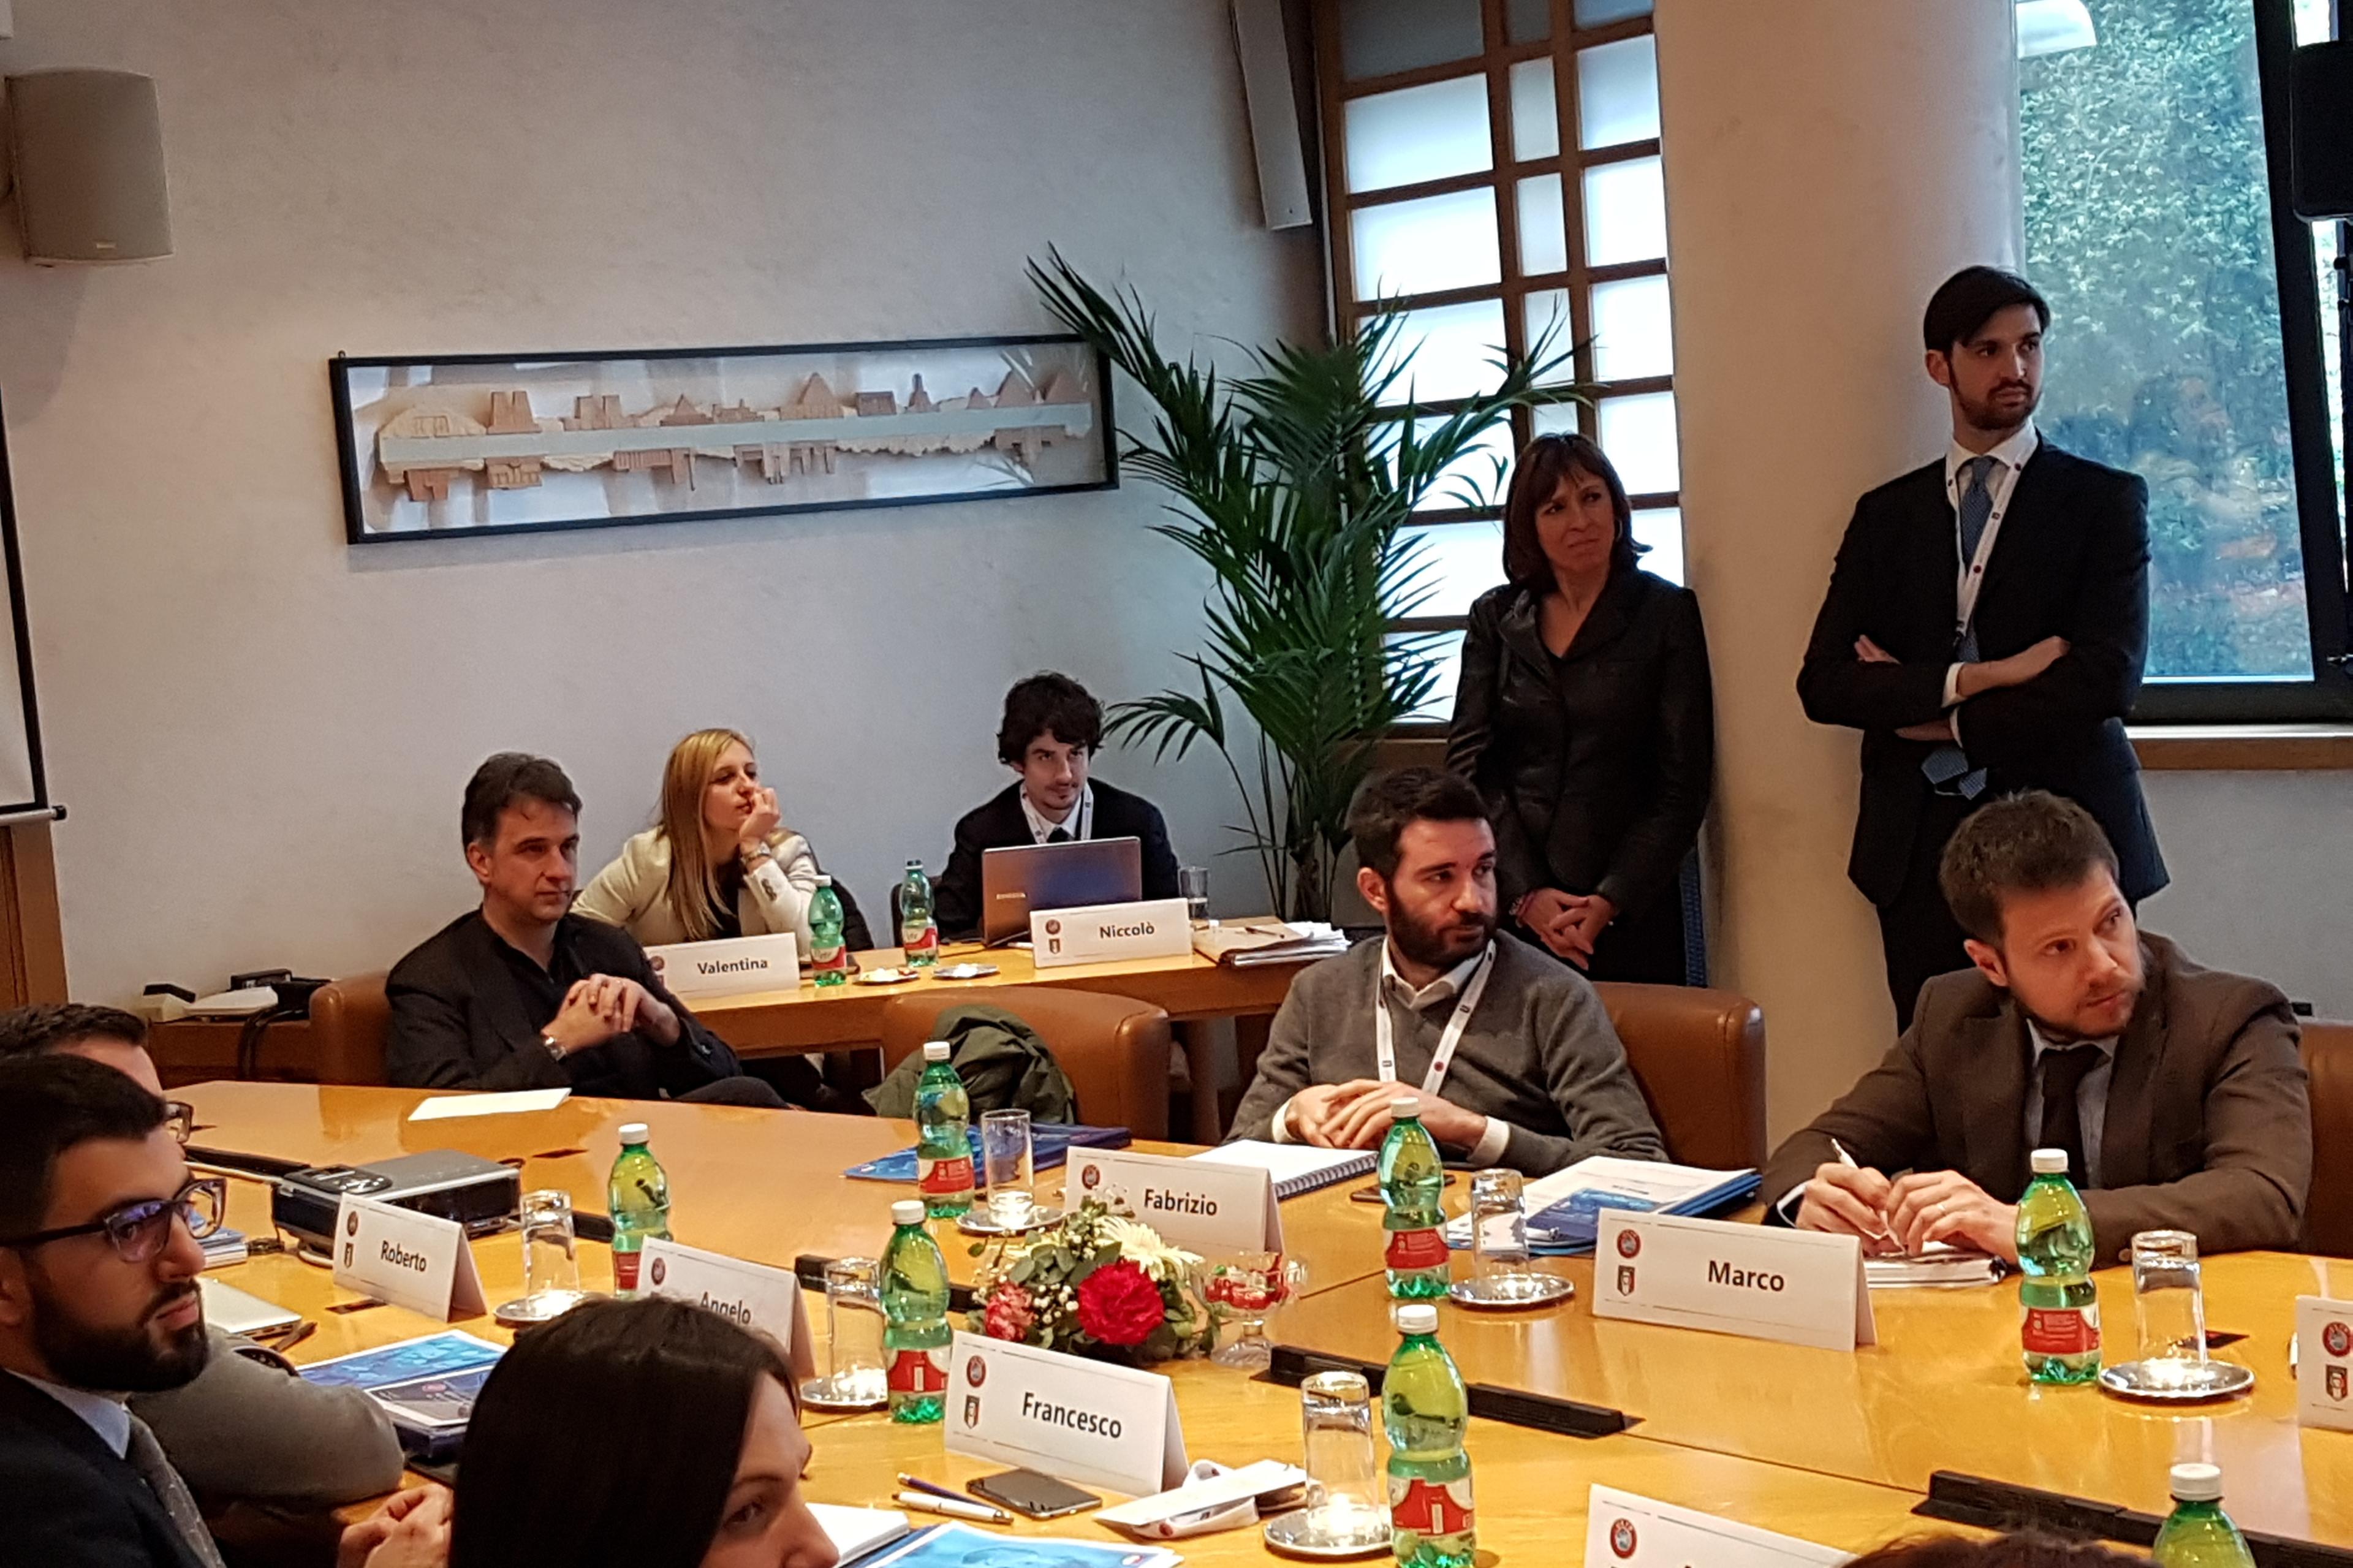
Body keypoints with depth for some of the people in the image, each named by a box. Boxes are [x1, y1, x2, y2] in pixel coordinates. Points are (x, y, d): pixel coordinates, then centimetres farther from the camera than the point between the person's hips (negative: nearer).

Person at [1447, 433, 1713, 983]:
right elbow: (1469, 763, 3)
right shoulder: (1495, 617, 9)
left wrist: (1612, 902, -11)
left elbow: (1683, 784, -2)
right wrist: (1525, 893, -9)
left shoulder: (1667, 613, 2)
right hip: (1508, 911, 2)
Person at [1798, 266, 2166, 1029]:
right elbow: (1823, 683, 1)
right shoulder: (1886, 515, 11)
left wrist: (1944, 720, -4)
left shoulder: (2105, 501, 2)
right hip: (1921, 851, 2)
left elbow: (2105, 680, -11)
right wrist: (1972, 679, -12)